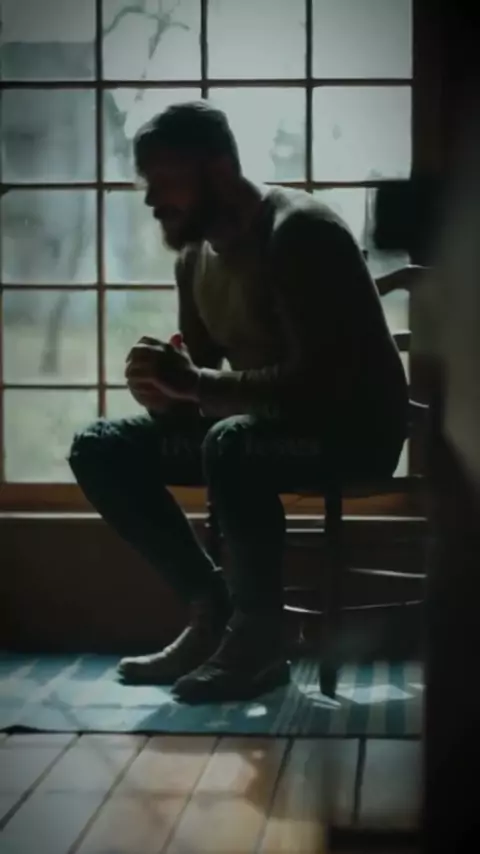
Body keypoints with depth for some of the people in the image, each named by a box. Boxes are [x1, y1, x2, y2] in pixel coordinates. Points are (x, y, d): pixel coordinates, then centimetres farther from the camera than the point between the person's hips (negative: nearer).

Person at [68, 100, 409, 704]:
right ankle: (212, 609, -2)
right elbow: (202, 377, 10)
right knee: (99, 448, -4)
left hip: (354, 424, -8)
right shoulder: (196, 254, 5)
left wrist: (197, 383, -33)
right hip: (259, 421, 8)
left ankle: (259, 635, -18)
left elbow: (321, 378, -29)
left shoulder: (298, 231, -20)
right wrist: (166, 390, -14)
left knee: (231, 445, -39)